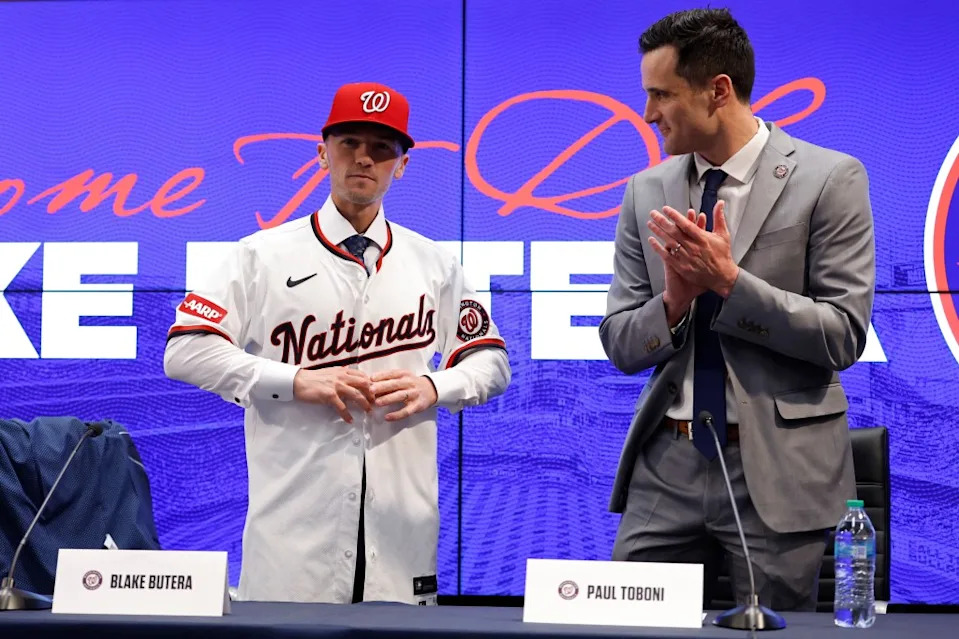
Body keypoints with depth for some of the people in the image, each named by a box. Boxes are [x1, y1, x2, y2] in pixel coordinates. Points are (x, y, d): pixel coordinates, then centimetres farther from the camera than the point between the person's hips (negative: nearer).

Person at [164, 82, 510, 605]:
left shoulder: (433, 263, 15)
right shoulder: (263, 256, 6)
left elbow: (492, 362, 19)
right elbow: (185, 352, -2)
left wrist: (434, 387, -3)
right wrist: (296, 380, -11)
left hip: (400, 517, 2)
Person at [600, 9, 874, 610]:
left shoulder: (829, 180, -5)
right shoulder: (648, 192, 8)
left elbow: (843, 337, -10)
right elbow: (620, 345, 8)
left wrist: (729, 282, -18)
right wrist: (673, 302, -13)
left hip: (778, 469, -4)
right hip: (667, 466, 4)